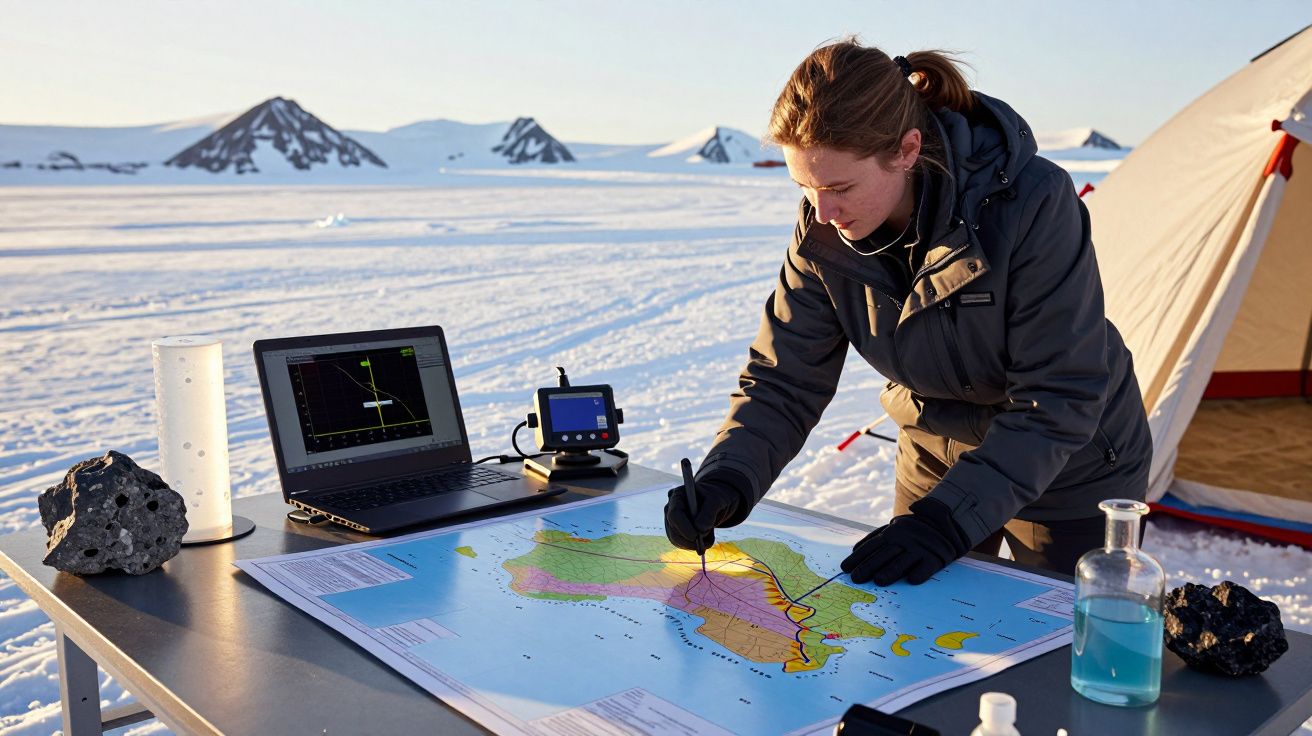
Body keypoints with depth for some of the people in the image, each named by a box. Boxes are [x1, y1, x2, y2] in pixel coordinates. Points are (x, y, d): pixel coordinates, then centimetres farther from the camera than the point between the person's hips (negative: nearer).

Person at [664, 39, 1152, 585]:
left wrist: (948, 520, -36)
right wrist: (726, 478, -31)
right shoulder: (824, 233, -18)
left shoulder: (1033, 203, -32)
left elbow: (1058, 400, -30)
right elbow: (783, 379, -13)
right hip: (936, 459, 4)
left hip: (1070, 472, -3)